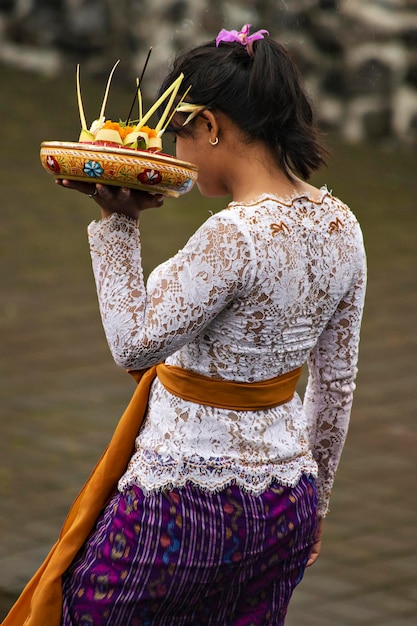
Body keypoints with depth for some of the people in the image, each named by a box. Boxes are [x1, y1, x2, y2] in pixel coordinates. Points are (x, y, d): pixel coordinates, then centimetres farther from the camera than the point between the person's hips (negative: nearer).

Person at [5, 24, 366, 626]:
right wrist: (313, 499, 21)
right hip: (287, 503, 8)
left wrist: (118, 221, -12)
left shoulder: (235, 236, -25)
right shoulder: (341, 226, 0)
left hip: (189, 509, -8)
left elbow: (134, 345, -18)